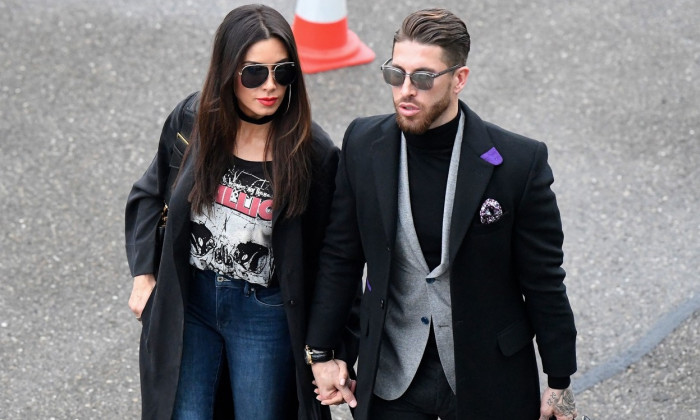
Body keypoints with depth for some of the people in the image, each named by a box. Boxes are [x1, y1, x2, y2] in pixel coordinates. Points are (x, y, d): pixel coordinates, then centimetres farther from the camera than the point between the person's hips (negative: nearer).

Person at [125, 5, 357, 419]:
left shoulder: (314, 152, -13)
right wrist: (144, 276, 4)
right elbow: (150, 194, 11)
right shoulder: (192, 120, -6)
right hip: (185, 302, 2)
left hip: (265, 313, -2)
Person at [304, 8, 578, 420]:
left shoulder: (519, 161, -14)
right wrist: (321, 351, 7)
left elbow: (544, 279, -6)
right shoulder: (364, 144, -5)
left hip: (488, 380, -2)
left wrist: (560, 384, -1)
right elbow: (341, 255, 5)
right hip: (392, 378, 2)